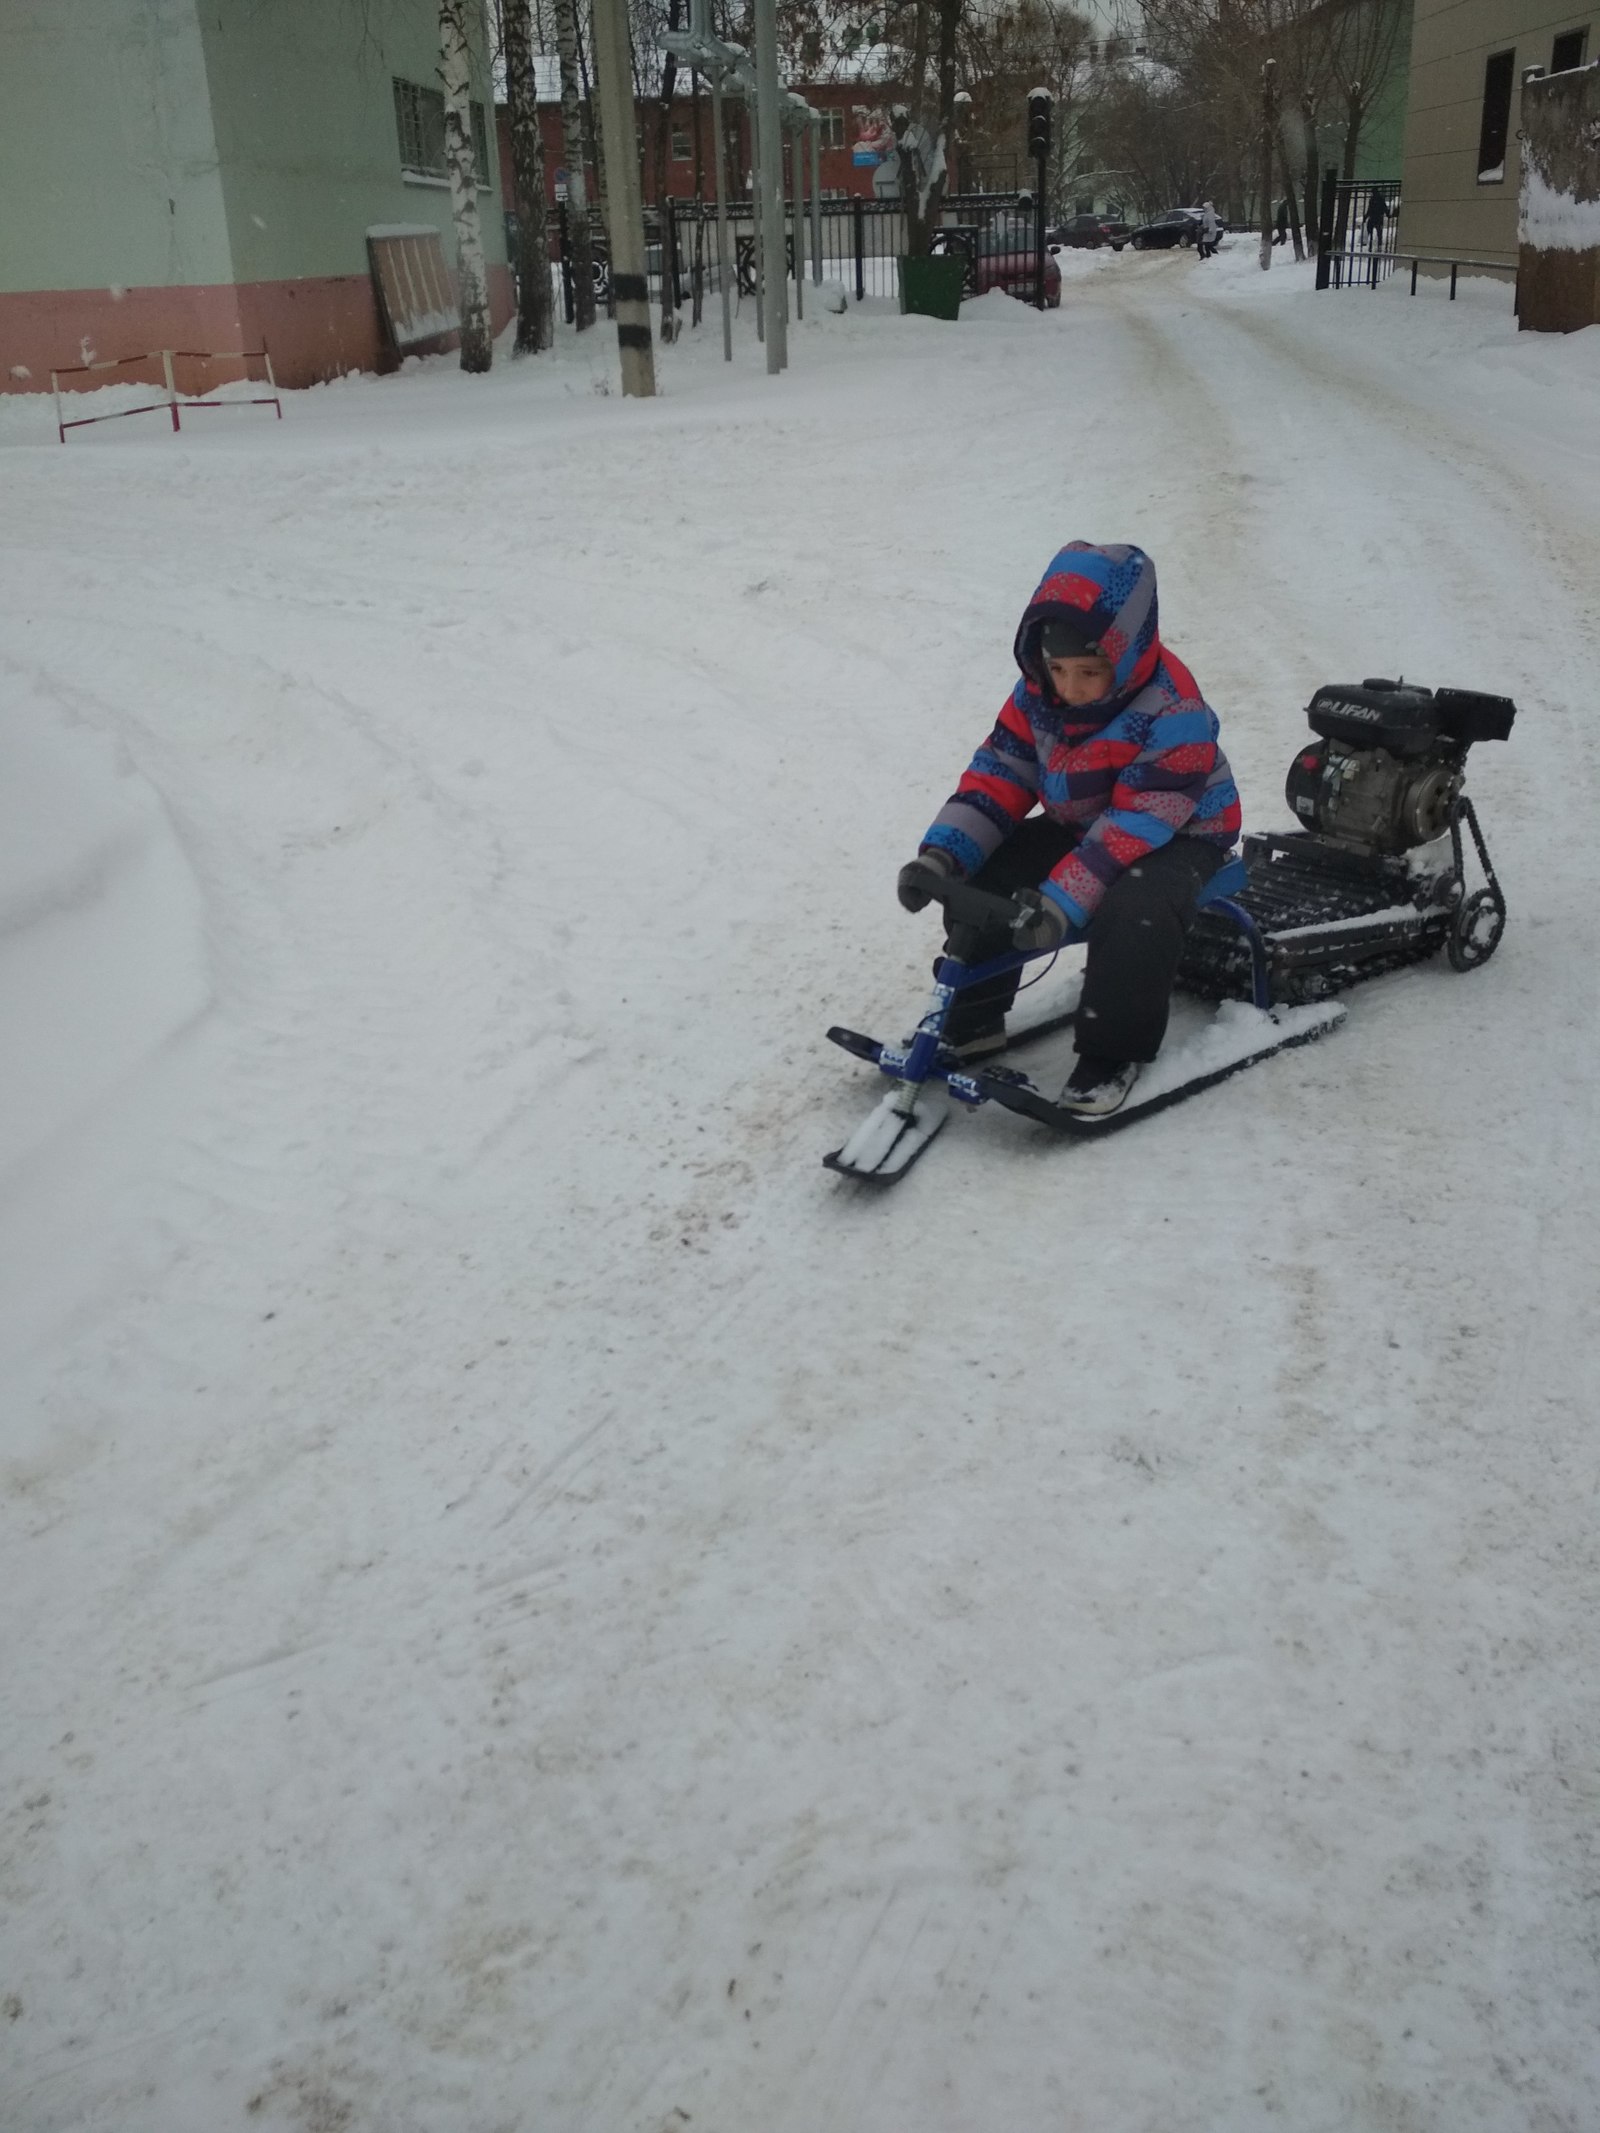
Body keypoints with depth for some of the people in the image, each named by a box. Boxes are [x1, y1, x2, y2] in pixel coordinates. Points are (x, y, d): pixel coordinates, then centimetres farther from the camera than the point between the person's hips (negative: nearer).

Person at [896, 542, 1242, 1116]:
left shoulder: (1174, 716, -29)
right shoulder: (1038, 691, -10)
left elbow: (1138, 822, -33)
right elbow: (998, 774, -6)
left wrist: (1064, 899, -41)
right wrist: (942, 852, -21)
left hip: (1174, 836, -6)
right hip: (1076, 826, 7)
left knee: (1133, 915, -36)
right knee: (981, 880, -10)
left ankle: (1114, 1054, -14)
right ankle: (971, 1020, 9)